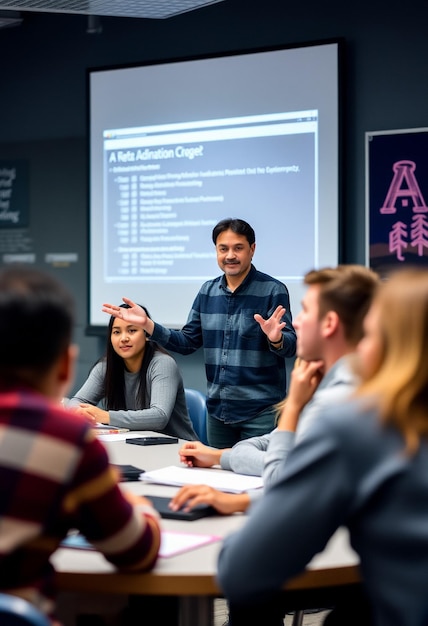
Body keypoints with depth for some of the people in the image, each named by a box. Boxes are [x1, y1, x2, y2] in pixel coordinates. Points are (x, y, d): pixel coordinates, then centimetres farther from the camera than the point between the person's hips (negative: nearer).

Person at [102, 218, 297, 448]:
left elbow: (292, 346, -12)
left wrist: (276, 339, -35)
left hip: (261, 412, -5)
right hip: (217, 410, 6)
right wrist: (147, 324, -2)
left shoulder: (273, 290, -9)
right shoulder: (208, 291, 8)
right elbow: (187, 342, 10)